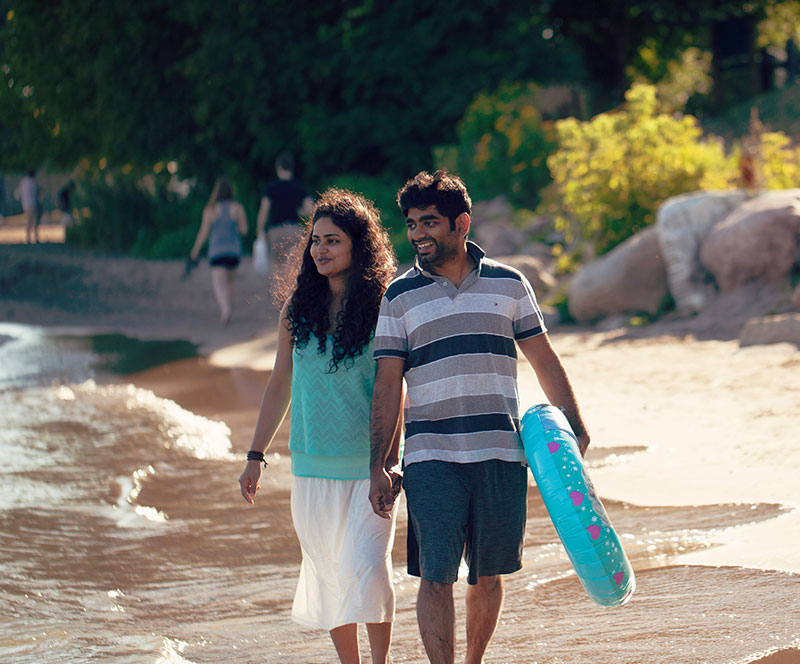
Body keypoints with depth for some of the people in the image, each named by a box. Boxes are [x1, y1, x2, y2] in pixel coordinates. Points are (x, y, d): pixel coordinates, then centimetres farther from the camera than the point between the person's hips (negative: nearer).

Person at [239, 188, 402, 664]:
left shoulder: (382, 309, -6)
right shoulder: (298, 311, 6)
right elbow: (280, 385, 13)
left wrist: (392, 460, -10)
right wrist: (256, 455, 11)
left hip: (369, 464, -4)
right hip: (313, 464, 4)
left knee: (368, 565, -13)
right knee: (328, 571, 9)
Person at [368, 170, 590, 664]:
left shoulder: (508, 285, 7)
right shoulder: (400, 298, 5)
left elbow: (545, 362, 14)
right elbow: (388, 386, 5)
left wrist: (575, 429, 8)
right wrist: (378, 468, 1)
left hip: (501, 454, 1)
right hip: (431, 457, -1)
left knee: (488, 576, 9)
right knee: (436, 576, -9)